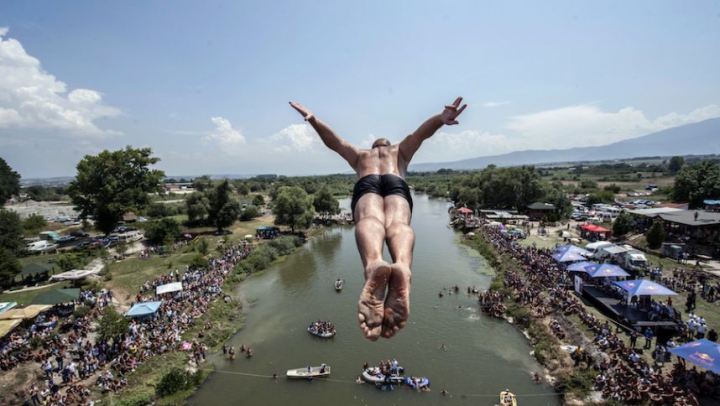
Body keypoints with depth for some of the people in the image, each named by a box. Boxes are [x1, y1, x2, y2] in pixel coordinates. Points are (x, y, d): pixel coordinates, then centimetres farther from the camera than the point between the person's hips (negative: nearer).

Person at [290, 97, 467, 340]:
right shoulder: (401, 151, 41)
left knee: (370, 221, -31)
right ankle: (402, 268, -65)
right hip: (396, 184, 0)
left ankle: (374, 265, -67)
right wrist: (441, 119, 4)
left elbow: (333, 141, 29)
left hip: (367, 184, 0)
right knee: (398, 224, -29)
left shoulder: (360, 155, 44)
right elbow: (420, 134, 22)